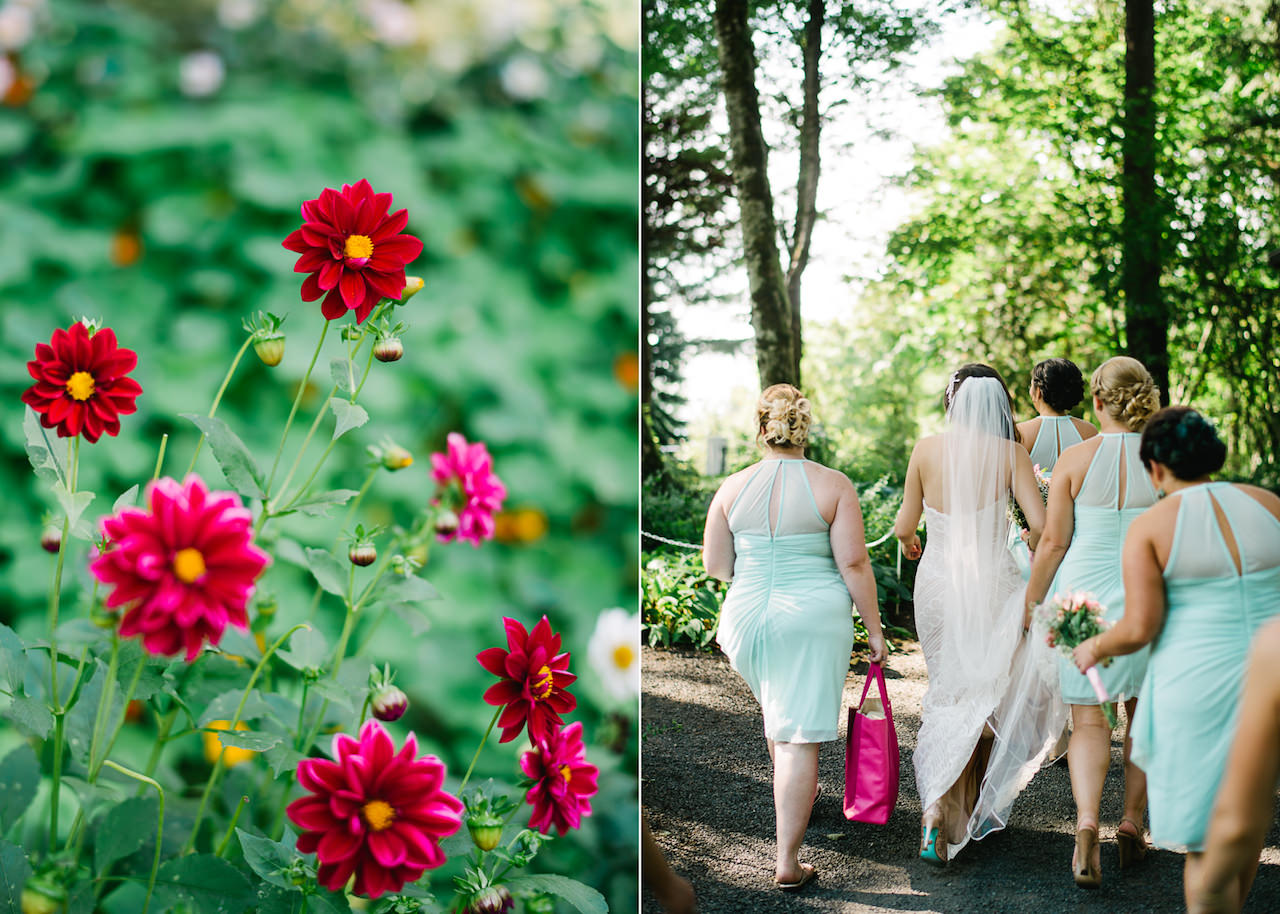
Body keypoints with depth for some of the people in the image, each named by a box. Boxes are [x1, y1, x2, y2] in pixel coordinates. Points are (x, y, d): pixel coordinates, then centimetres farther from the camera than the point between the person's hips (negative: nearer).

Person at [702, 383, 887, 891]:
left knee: (779, 709, 28)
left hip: (748, 620, 3)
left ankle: (797, 796, 51)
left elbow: (715, 565, 2)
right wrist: (874, 629, -2)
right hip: (814, 621, -3)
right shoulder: (833, 486, -8)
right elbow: (854, 564, -11)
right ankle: (787, 863, -2)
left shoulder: (734, 488, -2)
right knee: (799, 735, -1)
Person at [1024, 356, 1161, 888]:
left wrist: (1031, 602, 7)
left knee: (1089, 720, 6)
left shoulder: (1076, 459, -8)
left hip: (1084, 594, -1)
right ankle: (1132, 827, 24)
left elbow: (1053, 541, -5)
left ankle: (1086, 826, -12)